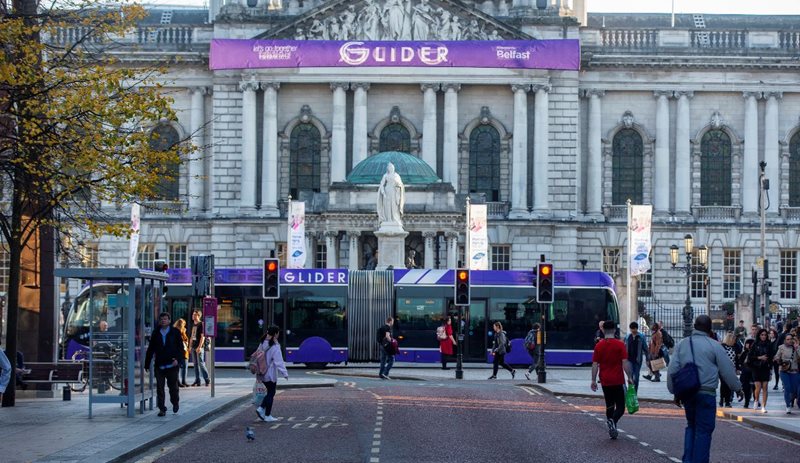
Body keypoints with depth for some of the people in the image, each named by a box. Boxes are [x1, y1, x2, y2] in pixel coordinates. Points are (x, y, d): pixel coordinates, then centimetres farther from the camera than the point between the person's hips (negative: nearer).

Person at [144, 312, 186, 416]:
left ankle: (175, 403, 31)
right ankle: (162, 409, 5)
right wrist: (147, 364, 9)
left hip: (172, 365, -2)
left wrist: (177, 359, -13)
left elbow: (181, 347, 2)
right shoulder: (155, 334, 8)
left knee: (173, 386, 6)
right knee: (159, 388, -1)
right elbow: (150, 350, 10)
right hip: (159, 366, 2)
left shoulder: (175, 332, 3)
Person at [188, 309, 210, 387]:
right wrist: (190, 346, 16)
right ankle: (197, 380, 11)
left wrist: (200, 346, -19)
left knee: (201, 364, -9)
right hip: (193, 347, 8)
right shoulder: (193, 325, 16)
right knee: (195, 364, 8)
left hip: (199, 347, -8)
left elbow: (203, 336, -13)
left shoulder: (201, 324, -8)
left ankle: (207, 379, -2)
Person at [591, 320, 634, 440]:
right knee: (620, 406, 1)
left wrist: (593, 380, 5)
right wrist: (630, 377, -3)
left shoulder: (598, 346, 2)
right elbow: (625, 363, -11)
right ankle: (613, 421, -26)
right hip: (618, 381, -3)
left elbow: (595, 364, 1)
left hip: (605, 381, 3)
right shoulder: (620, 345, -7)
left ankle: (612, 430, 14)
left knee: (609, 405, 14)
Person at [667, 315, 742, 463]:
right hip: (706, 392, -4)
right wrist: (737, 388, 15)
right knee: (704, 430, 2)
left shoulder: (682, 344, 9)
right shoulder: (714, 346, -3)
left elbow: (672, 370, 7)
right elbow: (727, 370, 1)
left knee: (691, 426, 18)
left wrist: (675, 392, 15)